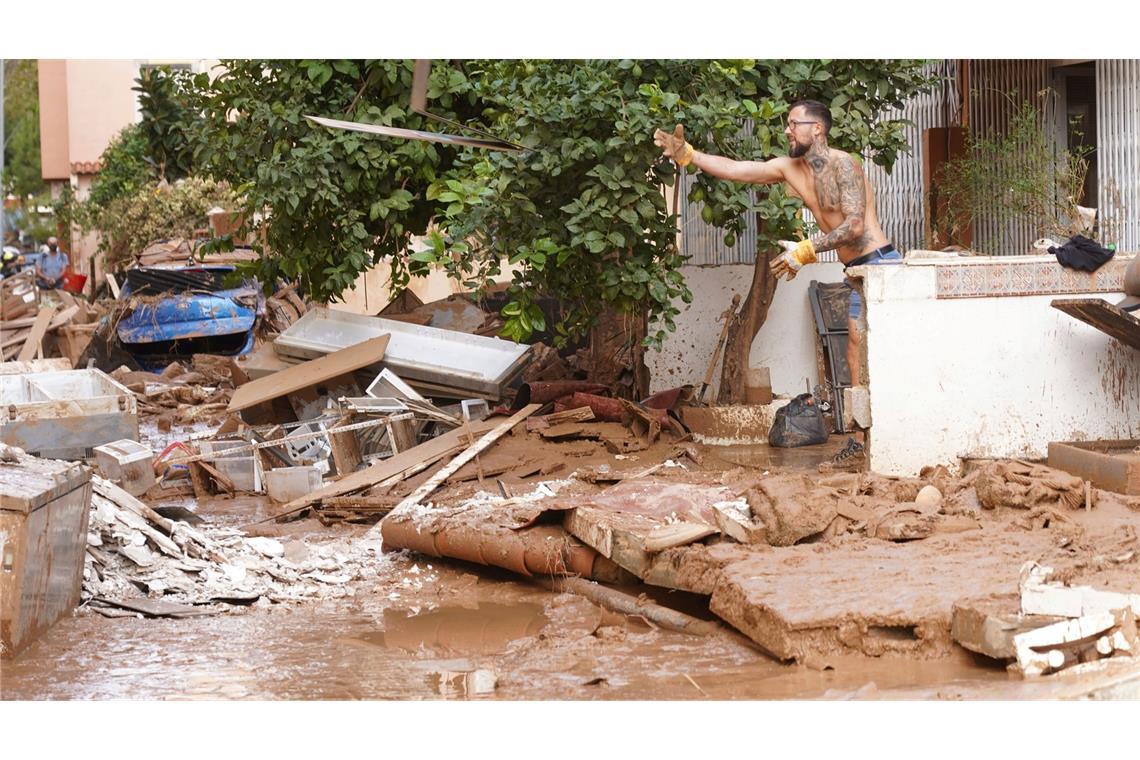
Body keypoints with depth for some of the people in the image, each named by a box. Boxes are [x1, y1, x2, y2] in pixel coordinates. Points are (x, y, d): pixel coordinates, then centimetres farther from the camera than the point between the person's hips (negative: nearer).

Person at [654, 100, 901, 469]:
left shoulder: (843, 164, -15)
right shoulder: (789, 168, 10)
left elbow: (854, 225, -21)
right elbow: (733, 169, 9)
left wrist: (806, 249, -20)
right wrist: (686, 154, 1)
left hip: (879, 263, -9)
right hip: (855, 272, 9)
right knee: (856, 356, 8)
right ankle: (860, 442, 11)